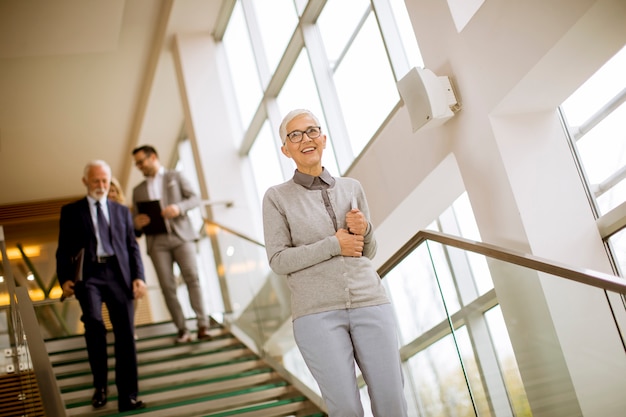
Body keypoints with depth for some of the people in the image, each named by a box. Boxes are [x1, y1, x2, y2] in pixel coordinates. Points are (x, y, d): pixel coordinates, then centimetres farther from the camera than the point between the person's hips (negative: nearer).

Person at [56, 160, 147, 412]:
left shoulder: (122, 211, 19)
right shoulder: (71, 211, 13)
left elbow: (133, 247, 14)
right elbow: (64, 249, 8)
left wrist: (138, 277, -1)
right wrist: (65, 278, -8)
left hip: (119, 275, 2)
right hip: (89, 275, -2)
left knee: (125, 335, -4)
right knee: (93, 321, -27)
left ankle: (127, 398, 2)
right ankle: (100, 383, -9)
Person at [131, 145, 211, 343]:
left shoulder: (175, 176, 14)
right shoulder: (138, 190, 21)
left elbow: (195, 198, 5)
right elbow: (136, 224, 19)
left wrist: (179, 207, -15)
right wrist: (137, 224, -6)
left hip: (181, 235, -2)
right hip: (157, 241, 3)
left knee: (192, 278, -13)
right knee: (167, 286, -6)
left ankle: (202, 325, -11)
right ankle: (182, 329, -2)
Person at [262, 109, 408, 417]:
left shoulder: (351, 188, 11)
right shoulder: (277, 198, 3)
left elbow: (367, 252, 16)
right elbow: (279, 261, -4)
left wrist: (363, 229, -6)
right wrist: (333, 245, -11)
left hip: (369, 303, 3)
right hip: (317, 313, -3)